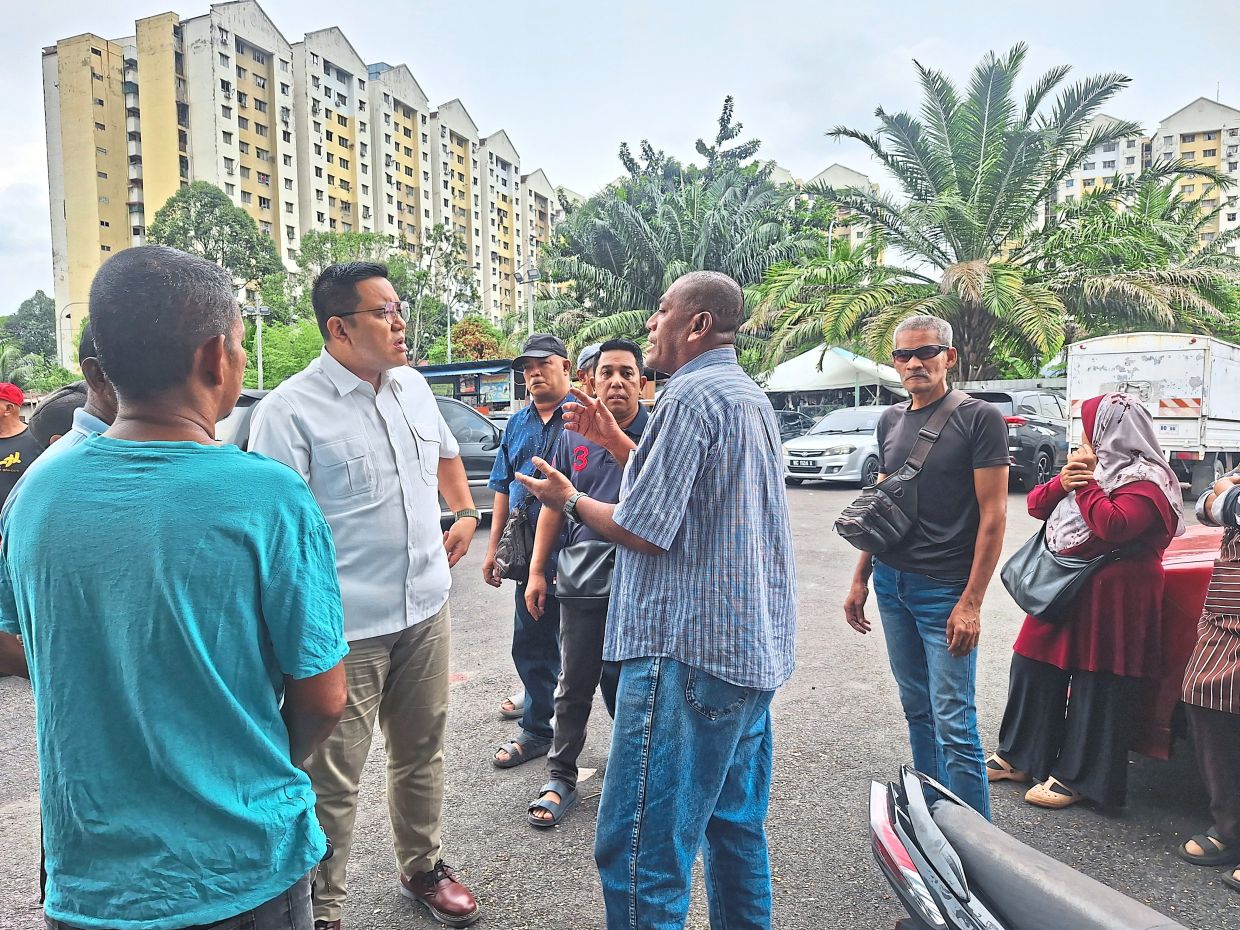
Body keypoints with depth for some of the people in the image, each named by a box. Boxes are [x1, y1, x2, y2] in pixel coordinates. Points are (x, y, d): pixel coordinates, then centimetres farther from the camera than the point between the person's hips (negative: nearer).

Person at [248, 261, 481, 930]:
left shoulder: (413, 387, 8)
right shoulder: (291, 410, -14)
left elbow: (445, 452, 28)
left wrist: (465, 512, 15)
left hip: (426, 611, 7)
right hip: (345, 629, -6)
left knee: (421, 754, 21)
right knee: (332, 780, 5)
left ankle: (423, 867, 42)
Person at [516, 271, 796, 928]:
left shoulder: (692, 395, -14)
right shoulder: (750, 395, 18)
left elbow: (645, 530, -17)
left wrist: (569, 500, 0)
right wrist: (616, 443, 20)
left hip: (689, 651, -11)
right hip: (756, 648, 11)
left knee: (641, 850, -2)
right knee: (737, 827, 22)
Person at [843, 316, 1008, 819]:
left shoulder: (979, 418, -7)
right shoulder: (891, 420, 12)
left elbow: (993, 514, -11)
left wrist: (971, 603, -16)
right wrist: (860, 579, 13)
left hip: (945, 591, -6)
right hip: (892, 583, 6)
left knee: (954, 725, -4)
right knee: (917, 710, 14)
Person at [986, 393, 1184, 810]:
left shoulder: (1145, 481, -10)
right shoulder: (1097, 468, 17)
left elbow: (1114, 526, -27)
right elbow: (1036, 505, 14)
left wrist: (1085, 483, -16)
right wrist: (1060, 483, -6)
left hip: (1110, 599, -9)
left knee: (1094, 687, 0)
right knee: (1032, 668, 10)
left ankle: (1075, 777, 12)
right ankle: (1018, 757, 23)